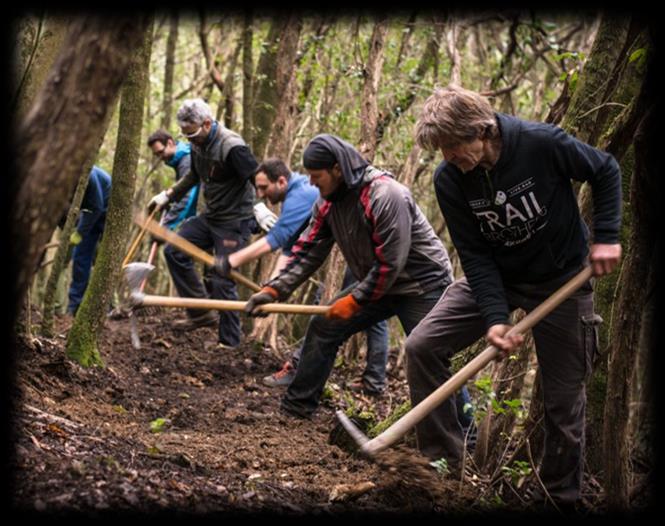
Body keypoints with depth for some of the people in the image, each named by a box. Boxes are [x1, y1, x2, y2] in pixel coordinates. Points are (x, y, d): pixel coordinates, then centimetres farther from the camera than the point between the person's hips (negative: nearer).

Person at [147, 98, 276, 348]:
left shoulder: (232, 147, -23)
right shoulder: (198, 144, 4)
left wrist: (259, 206, -40)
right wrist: (167, 195, 19)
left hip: (234, 222, -9)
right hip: (210, 216, 9)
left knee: (222, 281, -9)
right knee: (174, 251, 3)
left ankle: (229, 342, 4)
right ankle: (201, 313, 7)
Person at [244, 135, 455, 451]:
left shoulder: (385, 196, -28)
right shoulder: (327, 203, -2)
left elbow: (391, 262, -27)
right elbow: (307, 251, 0)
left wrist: (354, 301, -22)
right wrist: (274, 290, -12)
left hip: (421, 284, -8)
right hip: (374, 284, 8)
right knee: (323, 326, 6)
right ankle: (295, 409, 16)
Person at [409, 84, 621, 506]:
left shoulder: (542, 143, -24)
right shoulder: (449, 180, -15)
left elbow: (606, 171, -7)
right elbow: (475, 255, -13)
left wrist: (606, 235, -14)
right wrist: (495, 317, -24)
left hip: (562, 279, -3)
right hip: (495, 278, 3)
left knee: (564, 399, 2)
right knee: (422, 346, -12)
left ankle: (562, 494, 22)